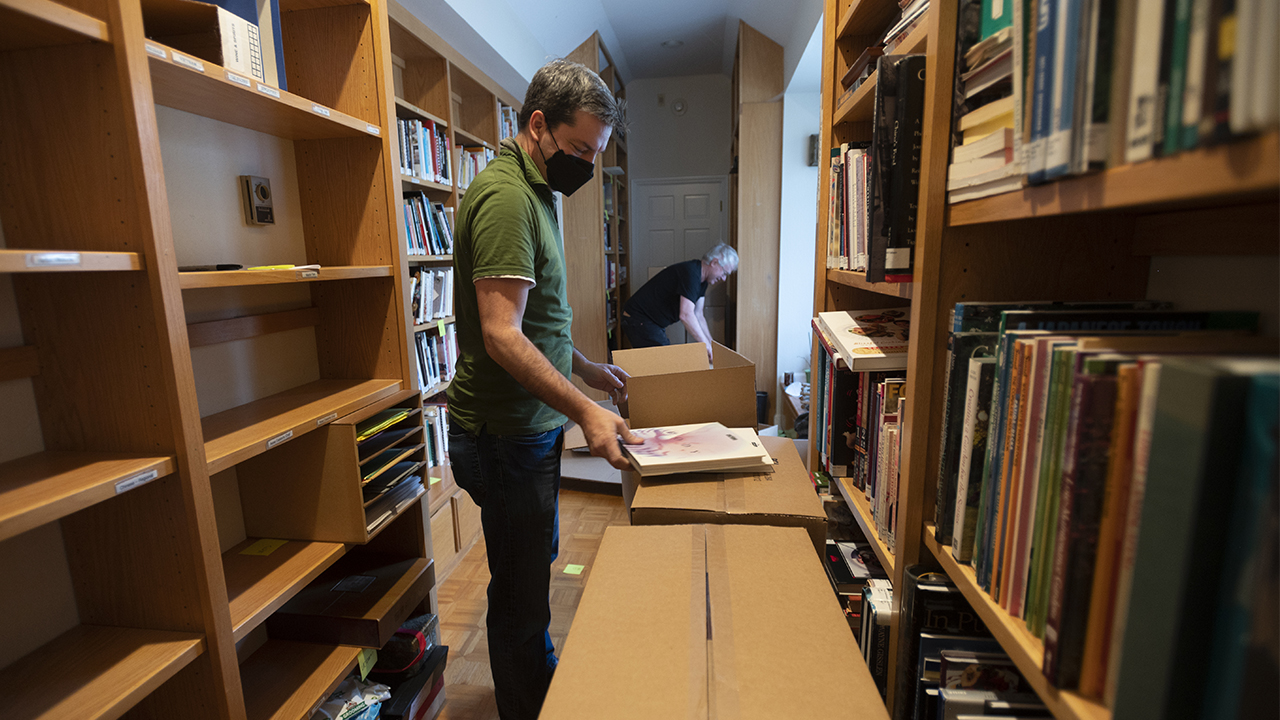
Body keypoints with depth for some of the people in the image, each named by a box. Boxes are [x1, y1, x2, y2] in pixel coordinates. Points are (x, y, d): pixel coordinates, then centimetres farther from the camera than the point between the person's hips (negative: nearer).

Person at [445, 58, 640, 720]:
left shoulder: (534, 191, 14)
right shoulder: (505, 195, -19)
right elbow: (502, 336, -27)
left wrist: (587, 368, 17)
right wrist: (584, 411, -31)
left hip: (531, 424, 11)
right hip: (507, 434, -10)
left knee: (535, 562, 27)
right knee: (520, 590, 8)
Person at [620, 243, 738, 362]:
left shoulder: (701, 278, 8)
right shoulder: (690, 272, -24)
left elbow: (698, 316, 10)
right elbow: (686, 315, -32)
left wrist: (711, 344, 2)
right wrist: (706, 345, -26)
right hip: (639, 320, -10)